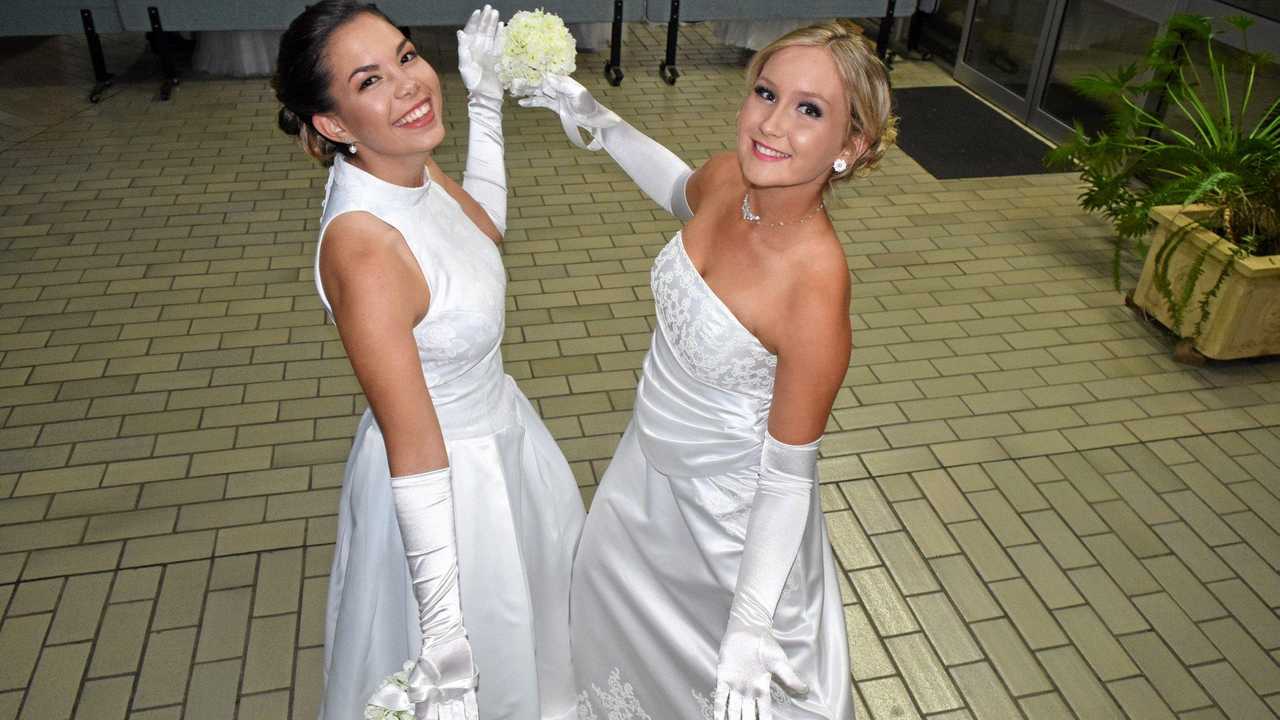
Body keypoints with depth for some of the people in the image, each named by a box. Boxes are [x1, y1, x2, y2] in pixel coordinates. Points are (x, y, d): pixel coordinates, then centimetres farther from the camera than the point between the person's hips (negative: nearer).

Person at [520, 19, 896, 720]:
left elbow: (789, 472, -26)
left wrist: (750, 625, -22)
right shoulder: (729, 176, -18)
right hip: (650, 464, 7)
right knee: (617, 609, 34)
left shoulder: (816, 289, -37)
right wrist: (600, 122, 6)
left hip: (729, 504, -7)